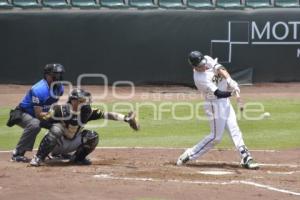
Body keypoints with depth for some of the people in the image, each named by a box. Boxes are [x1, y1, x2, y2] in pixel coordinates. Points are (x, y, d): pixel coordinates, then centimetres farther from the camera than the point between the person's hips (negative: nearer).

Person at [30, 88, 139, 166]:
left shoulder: (86, 112, -11)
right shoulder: (60, 110, -23)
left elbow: (106, 115, -14)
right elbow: (42, 123, -22)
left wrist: (125, 118, -24)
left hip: (72, 145, 5)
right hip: (56, 144, -4)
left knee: (93, 136, -14)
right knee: (56, 129, -36)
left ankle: (77, 157, 8)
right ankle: (39, 158, -26)